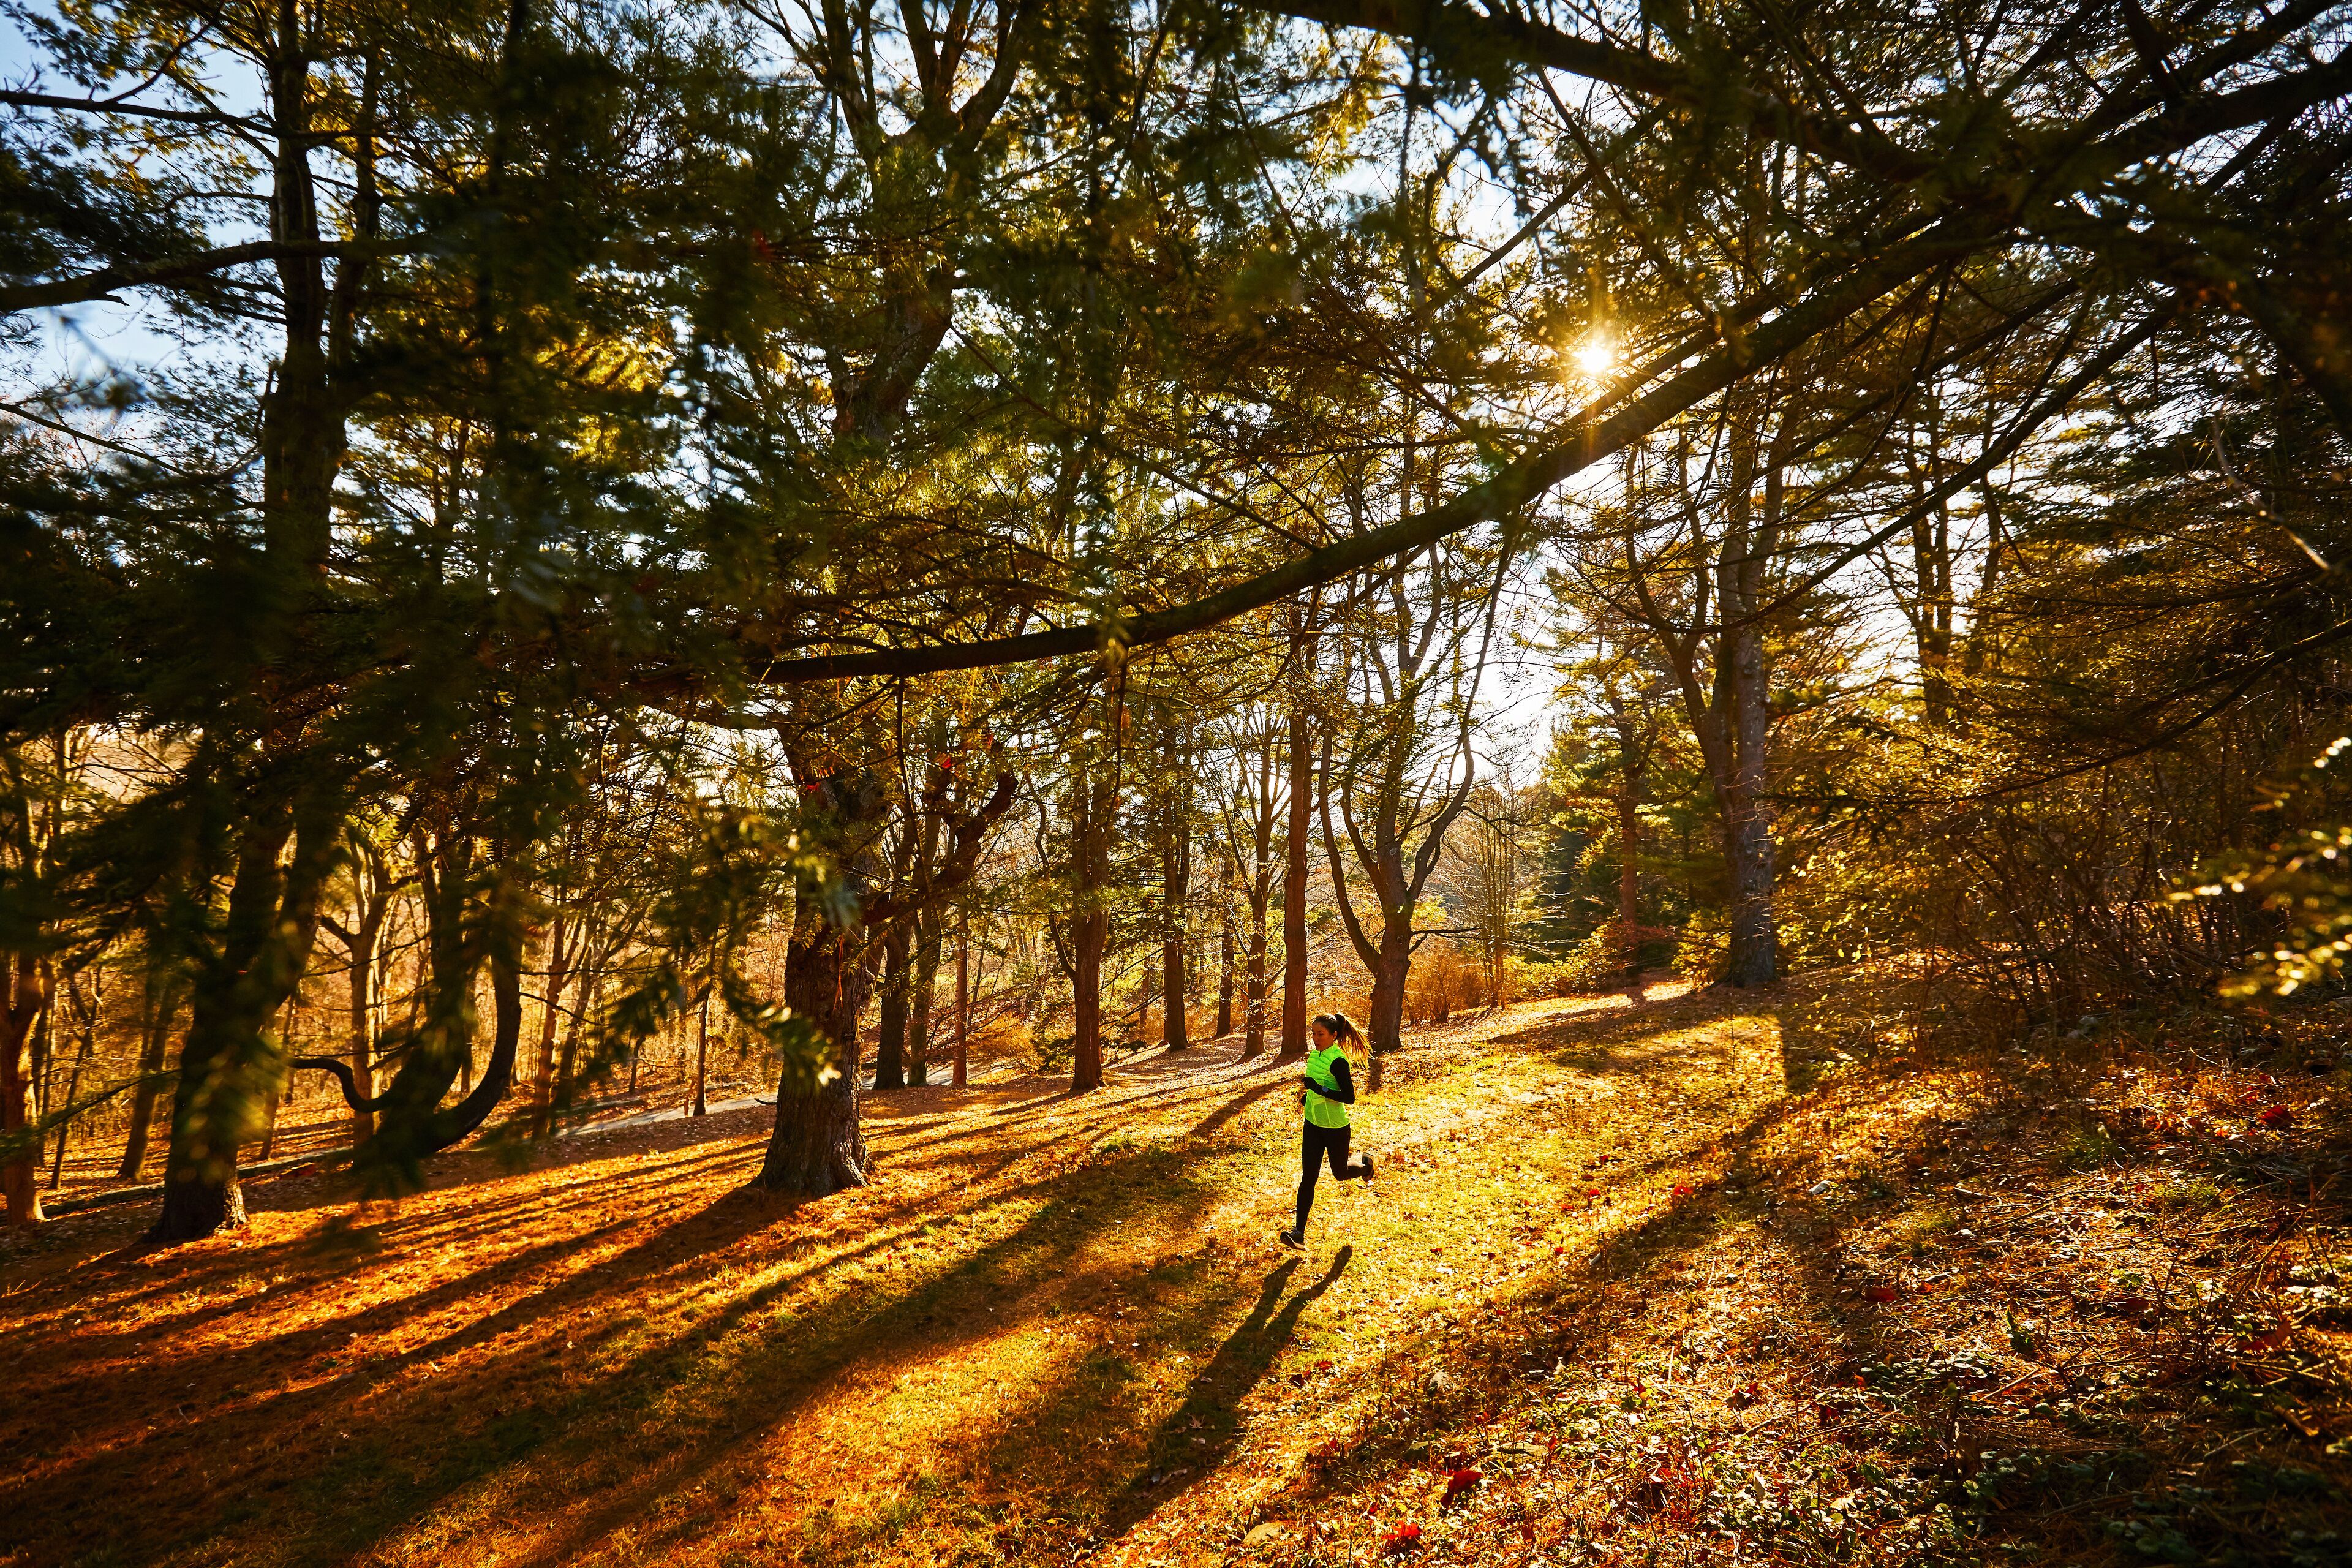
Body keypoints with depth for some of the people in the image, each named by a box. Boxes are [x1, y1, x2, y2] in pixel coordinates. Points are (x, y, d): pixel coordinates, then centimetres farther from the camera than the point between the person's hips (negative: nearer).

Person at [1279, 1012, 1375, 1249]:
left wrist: (1319, 1089, -31)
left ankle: (1364, 1164, 49)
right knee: (1308, 1177, -1)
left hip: (1336, 1127, -6)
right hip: (1313, 1124, 6)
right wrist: (1307, 1096, 8)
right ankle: (1299, 1233, -2)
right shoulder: (1315, 1055, 2)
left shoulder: (1338, 1061, -22)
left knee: (1340, 1173, 15)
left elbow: (1350, 1097, -24)